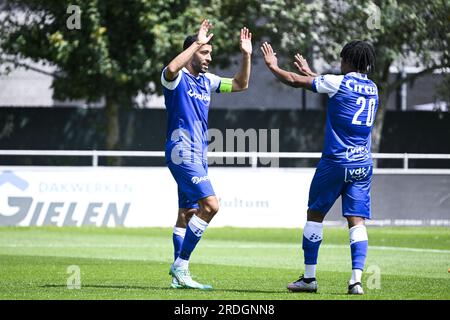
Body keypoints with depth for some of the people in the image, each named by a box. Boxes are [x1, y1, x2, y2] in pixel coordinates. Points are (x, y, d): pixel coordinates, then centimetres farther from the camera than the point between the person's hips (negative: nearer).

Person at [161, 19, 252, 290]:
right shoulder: (177, 78, -9)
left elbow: (240, 85, 23)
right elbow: (172, 69, -34)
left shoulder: (207, 81, 14)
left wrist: (246, 56, 9)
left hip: (198, 156, 9)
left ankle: (179, 276, 15)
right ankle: (181, 265, -14)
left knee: (188, 214, 10)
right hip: (182, 152, -9)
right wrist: (197, 43, -31)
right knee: (210, 204, -20)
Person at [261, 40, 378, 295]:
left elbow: (295, 81, -1)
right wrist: (310, 73, 39)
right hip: (363, 164, 5)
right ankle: (357, 280, -14)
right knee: (357, 220, -1)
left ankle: (309, 277, 10)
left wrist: (273, 66, 16)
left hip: (336, 161, -5)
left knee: (315, 214, 9)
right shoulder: (372, 88, 12)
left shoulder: (339, 83, -8)